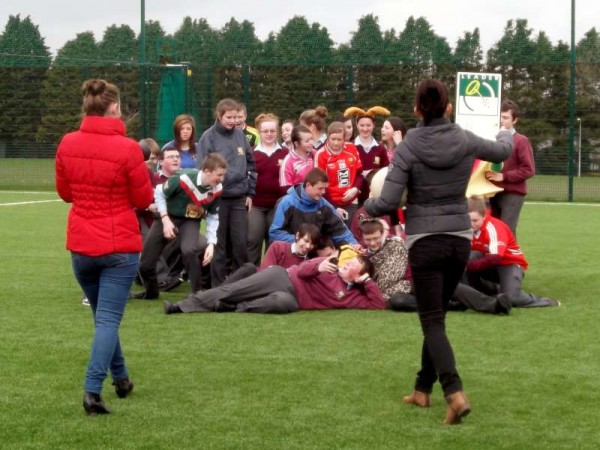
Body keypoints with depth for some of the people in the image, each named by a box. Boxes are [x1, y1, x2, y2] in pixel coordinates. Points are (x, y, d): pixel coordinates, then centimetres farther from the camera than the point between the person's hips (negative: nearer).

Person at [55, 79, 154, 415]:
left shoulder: (68, 145, -3)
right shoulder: (127, 148, -16)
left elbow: (64, 192, 9)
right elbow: (145, 199, -7)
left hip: (80, 245, 4)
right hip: (119, 247, -4)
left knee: (103, 316, 21)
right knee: (109, 318, -3)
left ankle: (121, 379, 35)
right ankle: (93, 390, -15)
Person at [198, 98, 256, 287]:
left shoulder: (240, 136, 8)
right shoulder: (209, 137, -5)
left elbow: (250, 165, 14)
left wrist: (250, 193, 9)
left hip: (239, 198, 3)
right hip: (218, 198, -3)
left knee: (241, 243, 3)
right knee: (220, 244, 3)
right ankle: (218, 285, 10)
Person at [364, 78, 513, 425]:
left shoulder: (408, 148, -11)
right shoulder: (466, 141, -1)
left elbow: (388, 203, -13)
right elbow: (503, 152, 20)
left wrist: (366, 206, 9)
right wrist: (506, 133, 43)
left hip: (424, 241, -4)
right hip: (460, 239, 4)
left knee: (433, 322, -2)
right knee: (436, 315, 18)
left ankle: (455, 393, -21)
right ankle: (424, 389, 27)